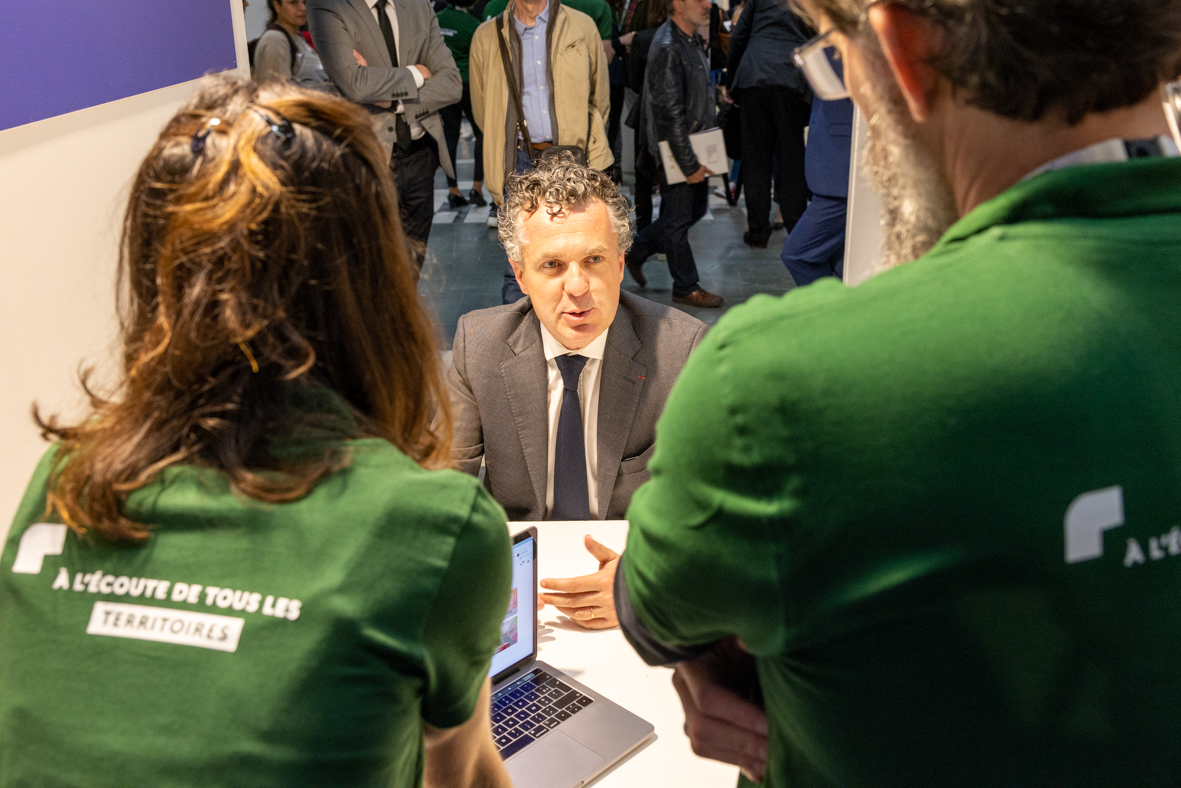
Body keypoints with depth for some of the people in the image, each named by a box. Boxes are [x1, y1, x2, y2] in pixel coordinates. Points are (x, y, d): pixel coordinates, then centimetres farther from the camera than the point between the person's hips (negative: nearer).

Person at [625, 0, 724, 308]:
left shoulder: (694, 41, 10)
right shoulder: (668, 48, -20)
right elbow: (670, 113, -23)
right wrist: (689, 164, -21)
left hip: (695, 146, 10)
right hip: (675, 151, -10)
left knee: (697, 209, 19)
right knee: (678, 219, 4)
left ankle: (637, 250, 32)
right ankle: (686, 287, 17)